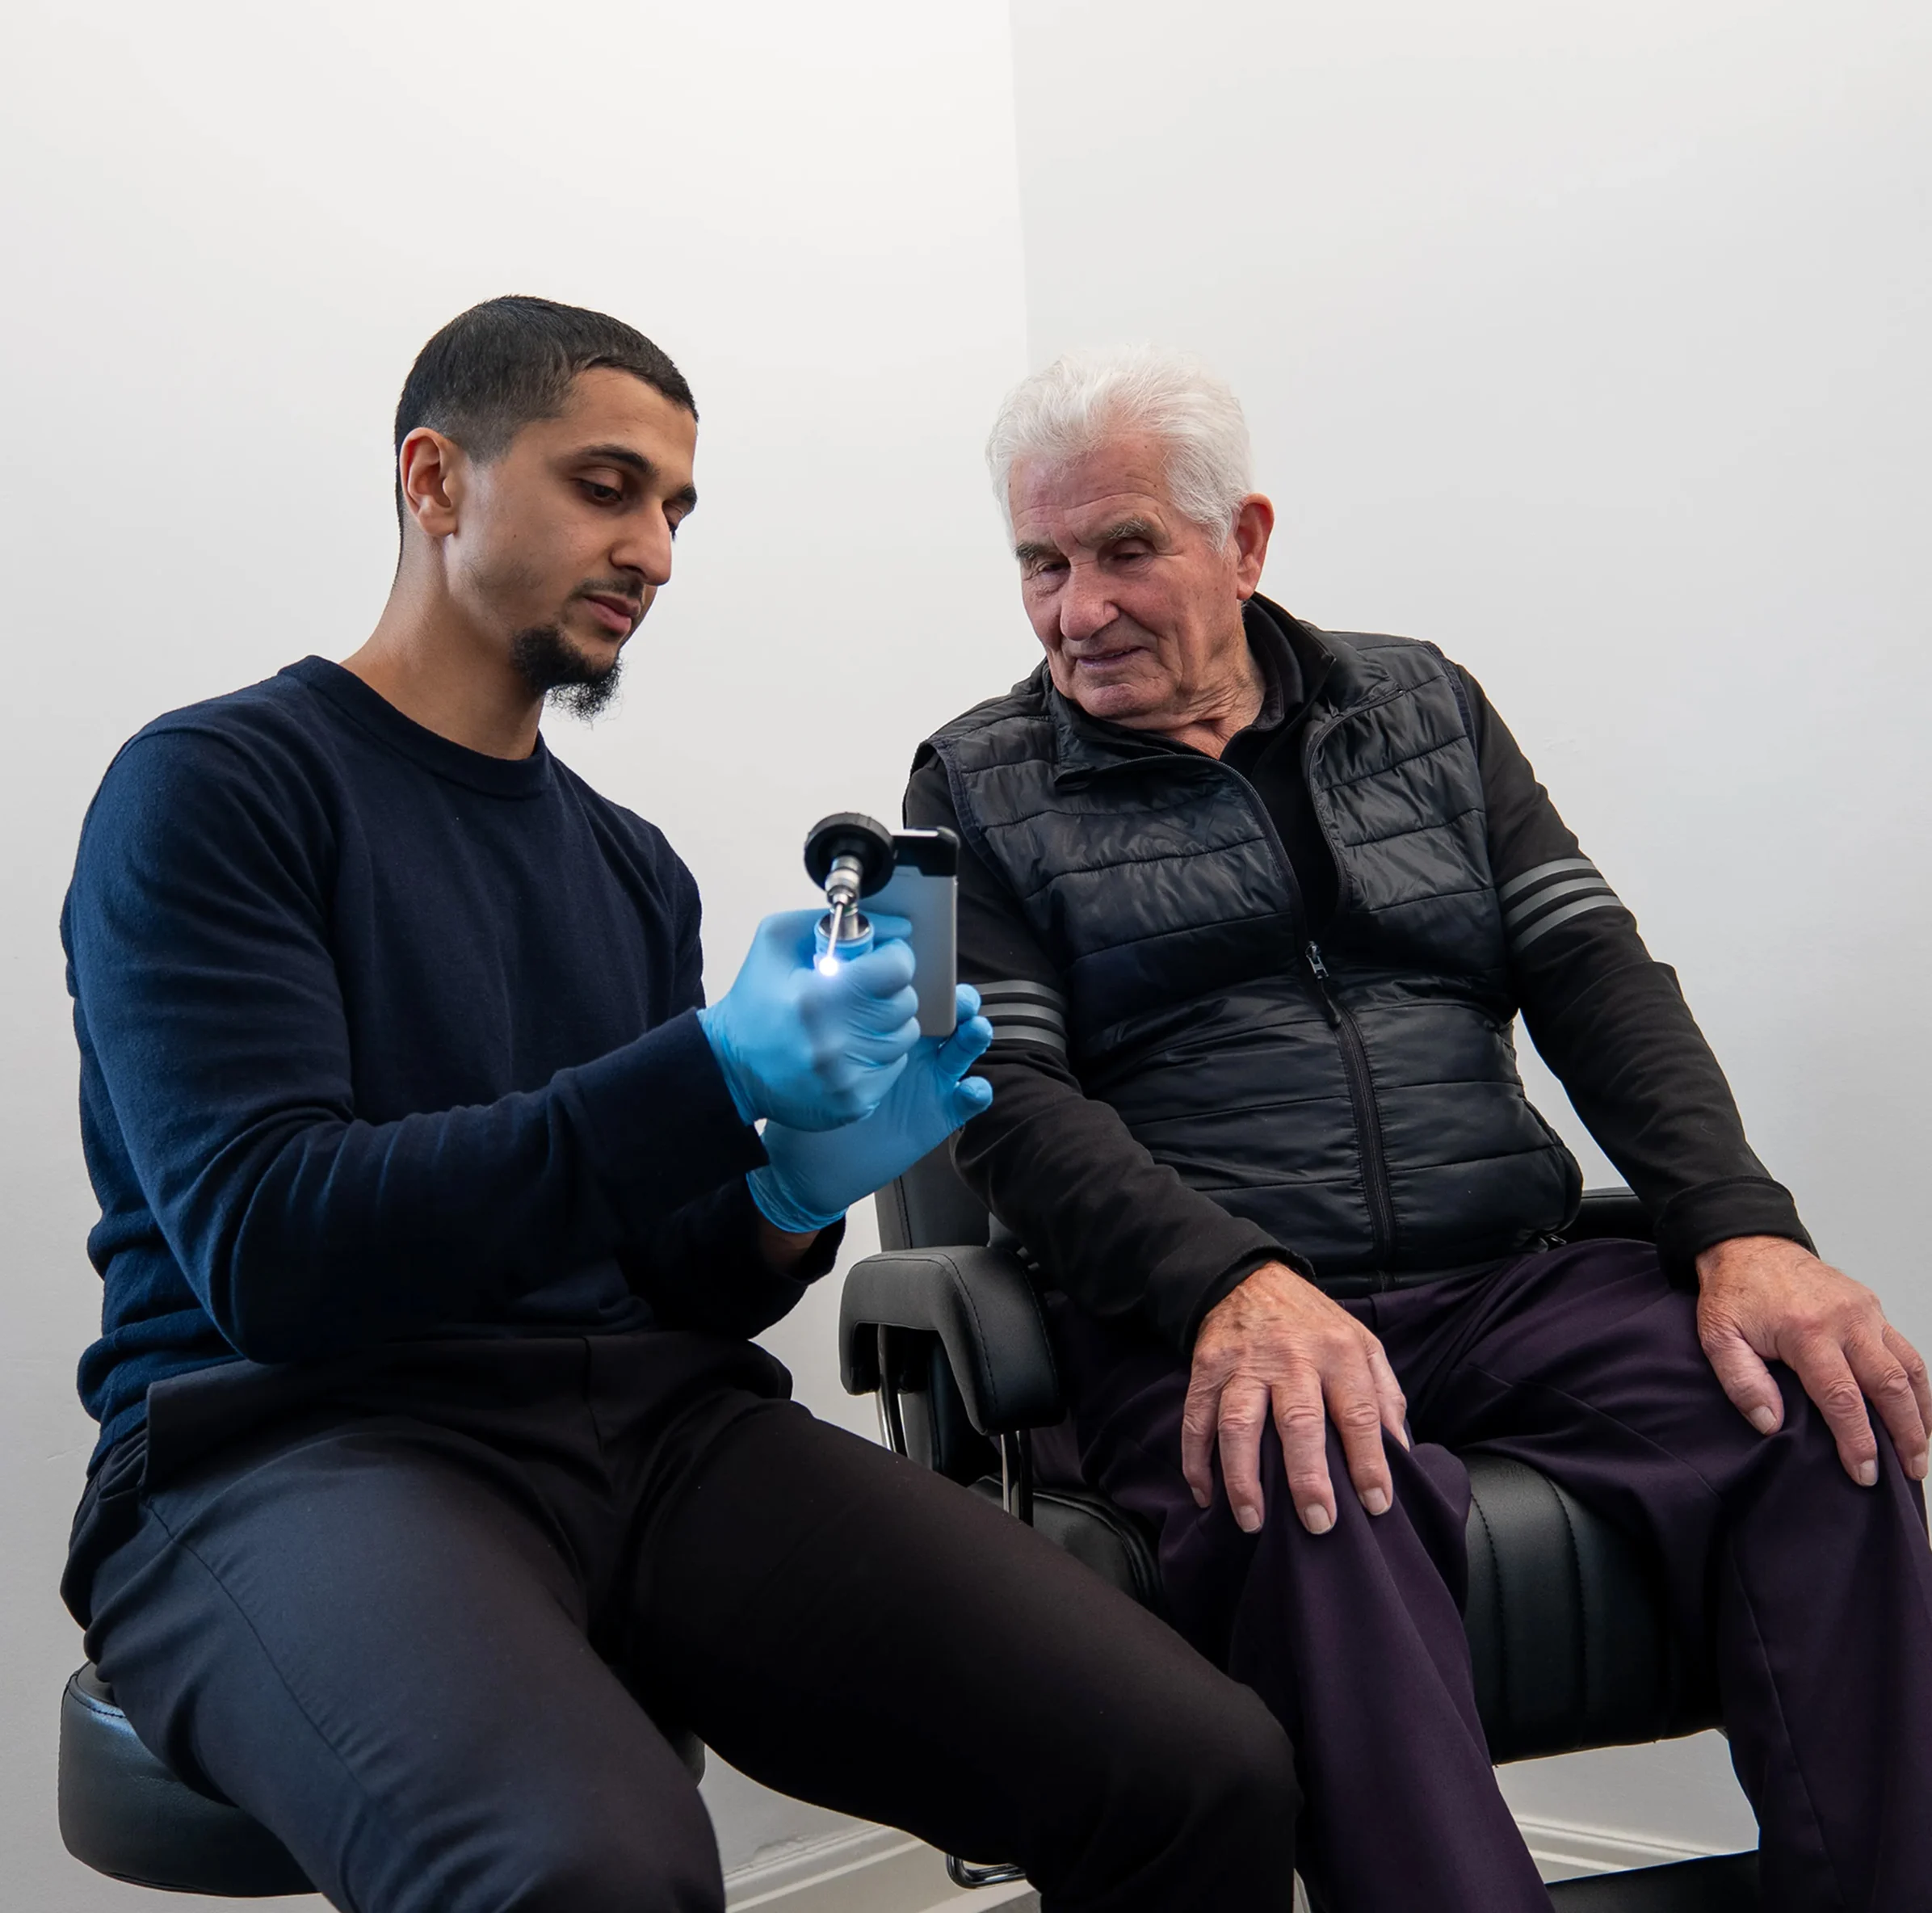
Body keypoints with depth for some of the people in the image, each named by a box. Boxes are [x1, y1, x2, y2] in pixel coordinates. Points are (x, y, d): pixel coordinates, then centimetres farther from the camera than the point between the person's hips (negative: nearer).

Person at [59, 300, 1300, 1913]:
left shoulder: (630, 866, 19)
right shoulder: (214, 788, 1)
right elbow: (266, 1251, -12)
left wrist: (800, 1191, -5)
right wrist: (714, 1079, -18)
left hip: (654, 1421, 5)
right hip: (301, 1441, -5)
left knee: (1211, 1775, -17)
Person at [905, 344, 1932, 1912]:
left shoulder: (1424, 706, 19)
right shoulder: (982, 786, 10)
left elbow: (1594, 970, 9)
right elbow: (1011, 1098, -2)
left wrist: (1746, 1230, -9)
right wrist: (1235, 1283, -22)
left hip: (1514, 1283, 3)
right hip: (1200, 1318, -3)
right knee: (1316, 1502, -37)